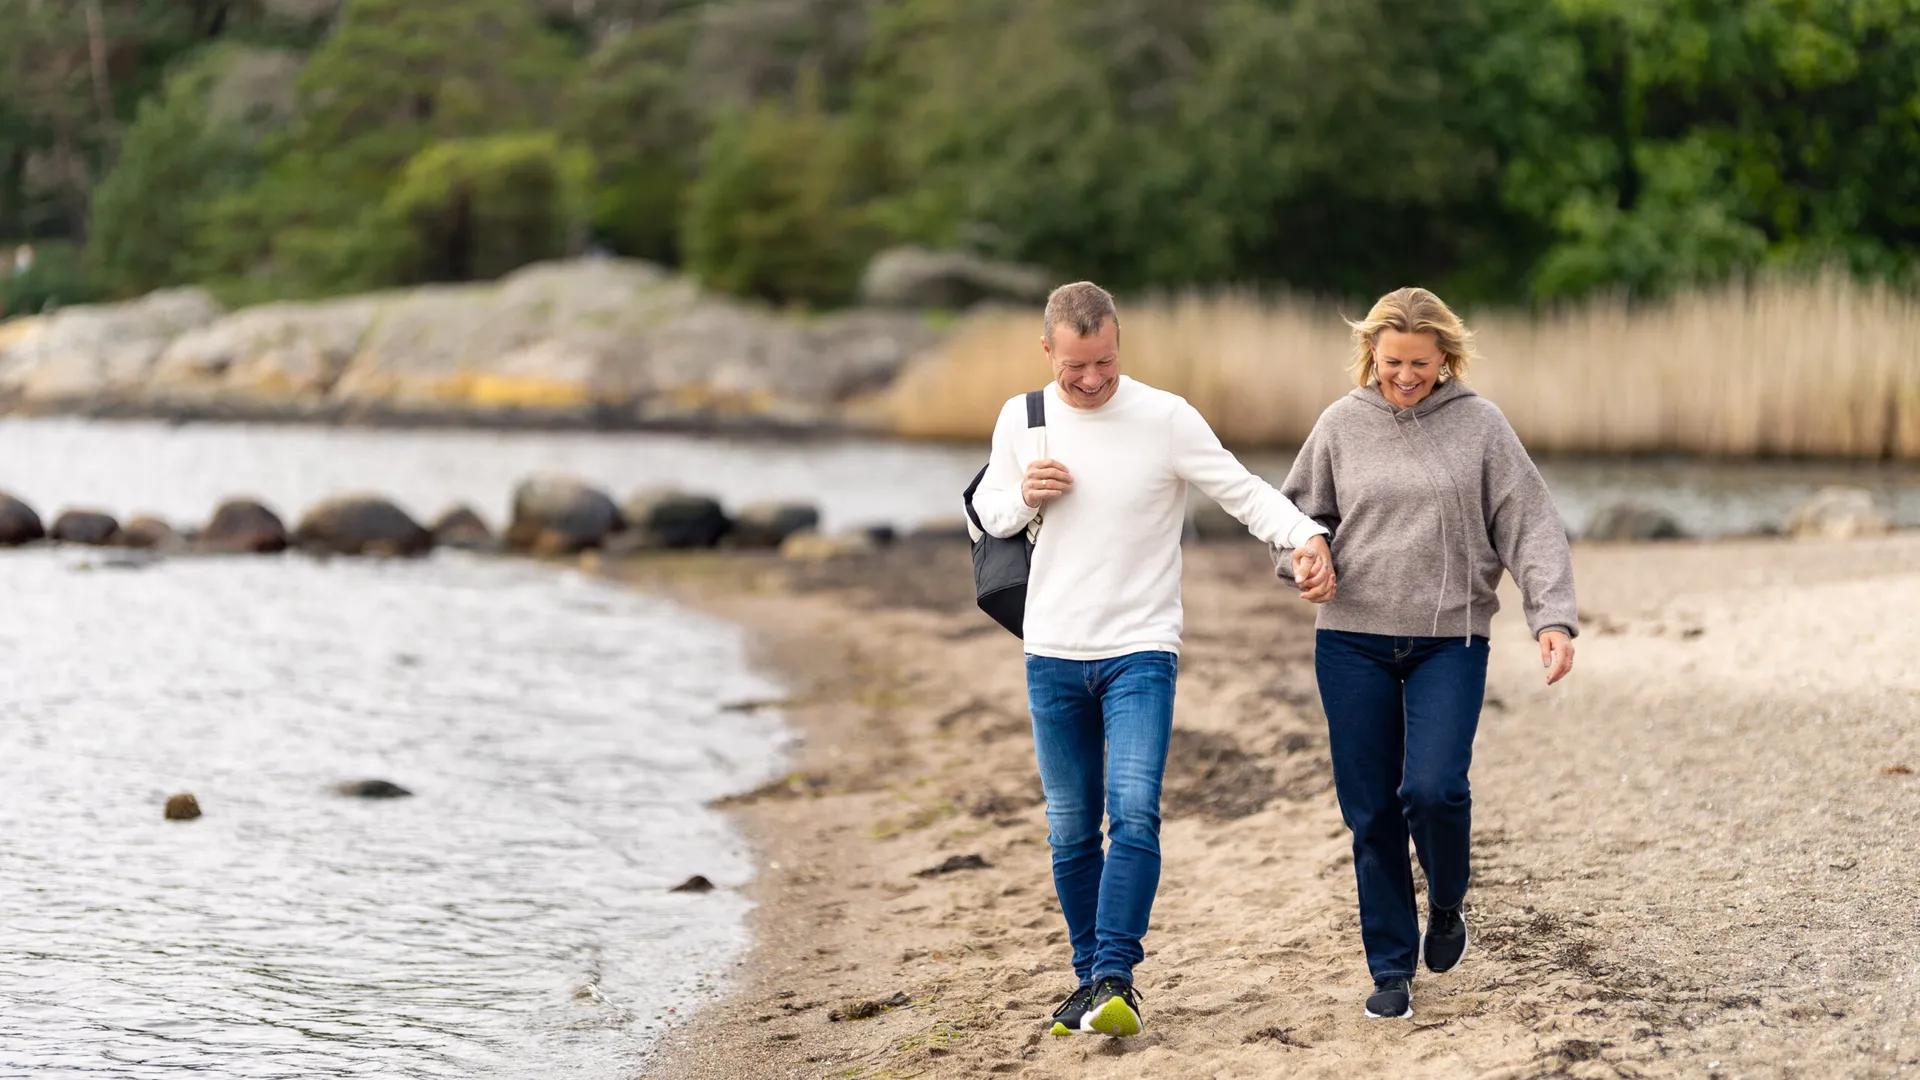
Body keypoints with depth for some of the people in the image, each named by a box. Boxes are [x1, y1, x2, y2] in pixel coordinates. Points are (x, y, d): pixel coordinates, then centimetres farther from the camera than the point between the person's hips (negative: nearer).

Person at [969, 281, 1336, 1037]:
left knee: (1134, 814, -18)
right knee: (1070, 832, 8)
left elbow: (1242, 490, -9)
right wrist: (1024, 497, -8)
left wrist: (1305, 535, -27)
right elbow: (989, 513, 15)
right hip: (1053, 658, 4)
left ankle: (1115, 980, -20)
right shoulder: (1022, 419, 3)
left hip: (1140, 650, -3)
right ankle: (1090, 979, 19)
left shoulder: (1166, 419, -7)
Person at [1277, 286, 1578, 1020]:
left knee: (1434, 788, -16)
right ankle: (1391, 968, 14)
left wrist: (1554, 617, -12)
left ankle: (1447, 905, 15)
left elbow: (1532, 527, -2)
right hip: (1353, 641, 2)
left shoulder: (1479, 425, 0)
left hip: (1450, 641, -2)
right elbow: (1299, 510, 15)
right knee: (1371, 810, 3)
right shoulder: (1342, 424, 4)